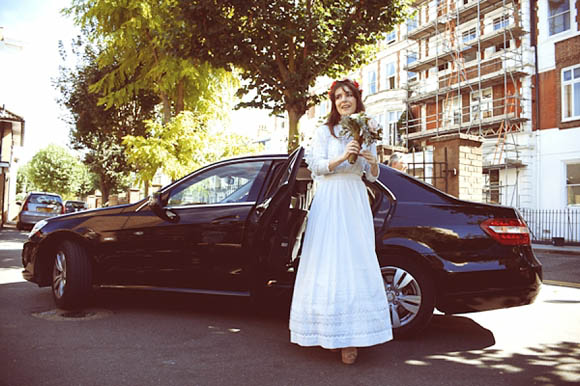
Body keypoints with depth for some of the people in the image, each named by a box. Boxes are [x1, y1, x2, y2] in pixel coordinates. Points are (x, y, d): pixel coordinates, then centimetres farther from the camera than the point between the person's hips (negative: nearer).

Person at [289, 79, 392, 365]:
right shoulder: (325, 132, 5)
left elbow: (372, 176, 15)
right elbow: (316, 166, -4)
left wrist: (372, 162, -7)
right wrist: (343, 157, -18)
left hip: (356, 203, 3)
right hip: (329, 201, -3)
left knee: (356, 263, -4)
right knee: (329, 263, -6)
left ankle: (350, 335, 0)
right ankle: (336, 334, 2)